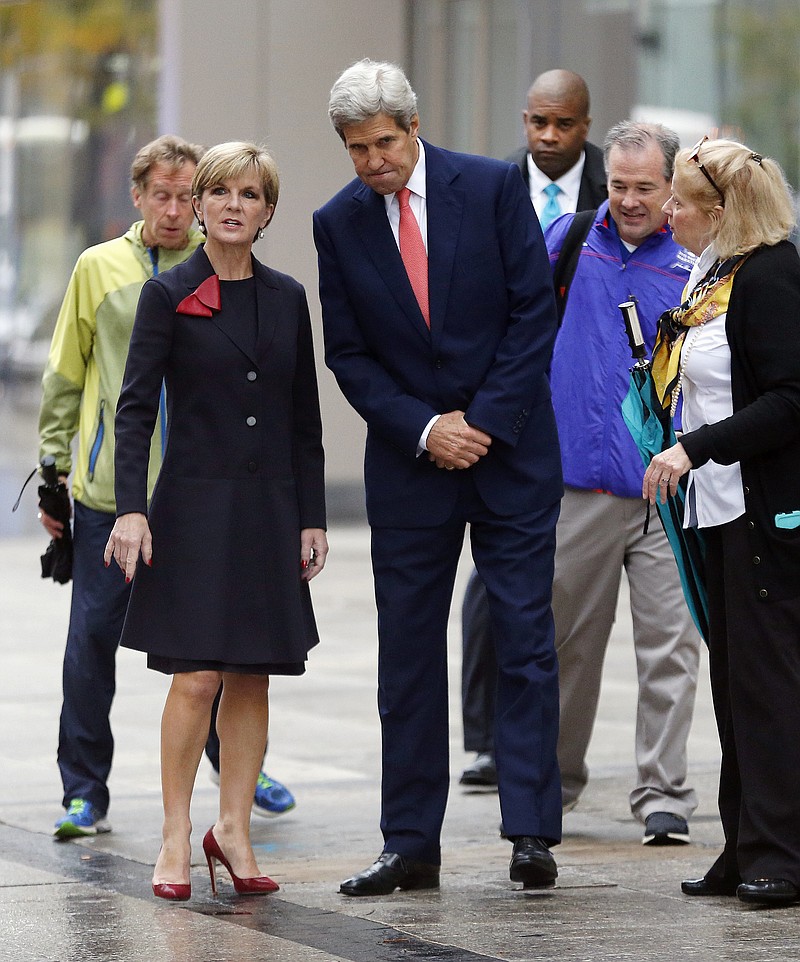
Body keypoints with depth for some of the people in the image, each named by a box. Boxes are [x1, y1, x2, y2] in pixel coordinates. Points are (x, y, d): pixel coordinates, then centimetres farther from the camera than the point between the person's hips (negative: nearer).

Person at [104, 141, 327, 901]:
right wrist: (131, 508, -17)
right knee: (197, 677, -8)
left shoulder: (286, 298, 9)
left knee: (252, 677, 6)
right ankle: (175, 838, 1)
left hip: (268, 508, 4)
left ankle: (233, 827, 15)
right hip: (195, 504, -4)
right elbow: (135, 407, -7)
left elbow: (305, 418, 13)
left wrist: (311, 517, 8)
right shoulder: (168, 295, -2)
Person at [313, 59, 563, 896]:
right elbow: (349, 355, 3)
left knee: (525, 639, -4)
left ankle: (531, 834, -3)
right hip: (409, 461, 2)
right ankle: (411, 845, 8)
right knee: (408, 654, 3)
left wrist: (485, 422, -11)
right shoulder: (338, 223, 1)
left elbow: (534, 311, -5)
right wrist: (424, 429, -10)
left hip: (509, 450, -2)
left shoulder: (494, 187, -5)